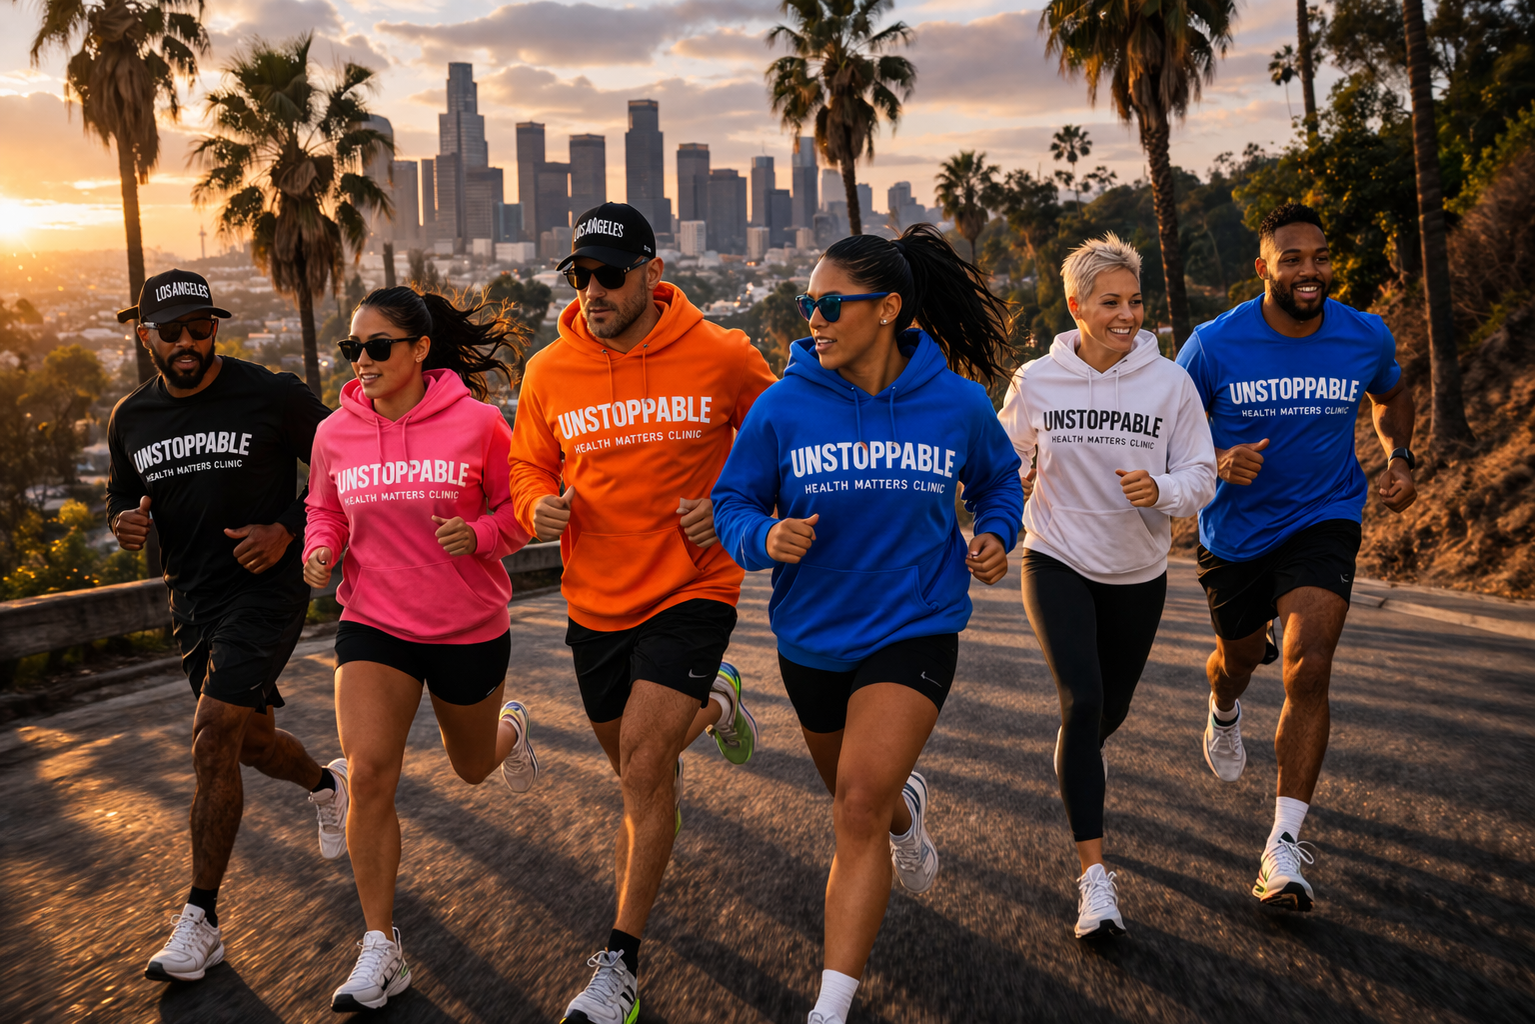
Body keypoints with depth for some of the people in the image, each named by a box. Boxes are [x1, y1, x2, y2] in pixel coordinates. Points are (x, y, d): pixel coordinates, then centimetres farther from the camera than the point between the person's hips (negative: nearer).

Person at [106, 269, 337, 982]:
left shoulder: (273, 397, -10)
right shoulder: (131, 419, 5)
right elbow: (122, 493, 19)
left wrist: (287, 528, -13)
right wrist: (125, 522, -6)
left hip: (267, 585, -6)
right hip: (192, 599, 6)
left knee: (213, 740, -16)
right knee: (251, 740, 17)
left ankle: (199, 922, -8)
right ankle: (325, 784, 52)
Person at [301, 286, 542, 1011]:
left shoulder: (476, 422, -12)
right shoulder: (335, 434, -2)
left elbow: (519, 507, -2)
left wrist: (479, 533, -22)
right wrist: (320, 550, -7)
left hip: (470, 627, -1)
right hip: (373, 625, 2)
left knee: (472, 766, 20)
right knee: (368, 773, -15)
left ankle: (508, 728, 60)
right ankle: (381, 949, -2)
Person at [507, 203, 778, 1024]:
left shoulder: (720, 357, -10)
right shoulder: (548, 373, -3)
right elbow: (529, 466, 11)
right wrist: (539, 507, -12)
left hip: (692, 589, -4)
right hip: (595, 600, 4)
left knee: (642, 765, -15)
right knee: (635, 765, 20)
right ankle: (711, 703, 55)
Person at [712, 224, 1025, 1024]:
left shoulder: (955, 402, -9)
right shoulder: (784, 407, -12)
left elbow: (998, 478, 11)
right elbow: (731, 503, -4)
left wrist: (994, 535, -8)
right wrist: (765, 537, -25)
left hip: (914, 627, -2)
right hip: (812, 635, 3)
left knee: (860, 805, -18)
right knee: (854, 791, 25)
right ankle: (907, 807, 65)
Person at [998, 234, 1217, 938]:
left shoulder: (1170, 382, -9)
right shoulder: (1036, 382, -8)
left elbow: (1201, 476, -6)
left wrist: (1161, 490, -26)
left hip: (1137, 574, 2)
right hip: (1056, 563, -2)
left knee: (1110, 708, 18)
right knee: (1081, 700, -20)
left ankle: (1080, 763, 58)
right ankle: (1094, 877, -16)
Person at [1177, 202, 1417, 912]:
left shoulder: (1366, 338, -8)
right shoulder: (1214, 345, -15)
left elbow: (1391, 396, 16)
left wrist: (1399, 458, -2)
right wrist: (1217, 462, -24)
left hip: (1322, 522, 0)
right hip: (1235, 529, 0)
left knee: (1309, 667, -19)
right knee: (1238, 659, 20)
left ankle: (1284, 846, -12)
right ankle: (1224, 709, 62)